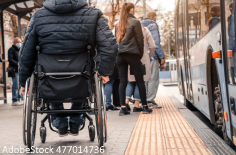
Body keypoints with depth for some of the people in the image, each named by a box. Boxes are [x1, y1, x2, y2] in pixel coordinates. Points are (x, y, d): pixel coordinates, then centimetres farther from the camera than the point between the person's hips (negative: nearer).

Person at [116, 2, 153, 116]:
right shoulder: (135, 22, -2)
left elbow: (116, 39, 13)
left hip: (120, 54, 4)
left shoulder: (118, 24, 13)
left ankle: (123, 107, -3)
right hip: (132, 54, -4)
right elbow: (139, 39, -3)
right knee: (140, 80, 4)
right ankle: (145, 107, 7)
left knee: (123, 82, 4)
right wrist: (140, 54, 5)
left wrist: (120, 50, 15)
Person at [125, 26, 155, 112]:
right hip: (142, 59, -2)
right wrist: (148, 55, 17)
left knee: (131, 81, 12)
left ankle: (126, 101, -2)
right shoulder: (144, 30, 4)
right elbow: (152, 46, 2)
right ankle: (136, 105, -3)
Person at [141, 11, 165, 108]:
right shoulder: (153, 25, -6)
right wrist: (162, 56, -11)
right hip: (152, 56, -7)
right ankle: (150, 100, -6)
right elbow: (156, 43, -13)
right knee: (153, 79, -3)